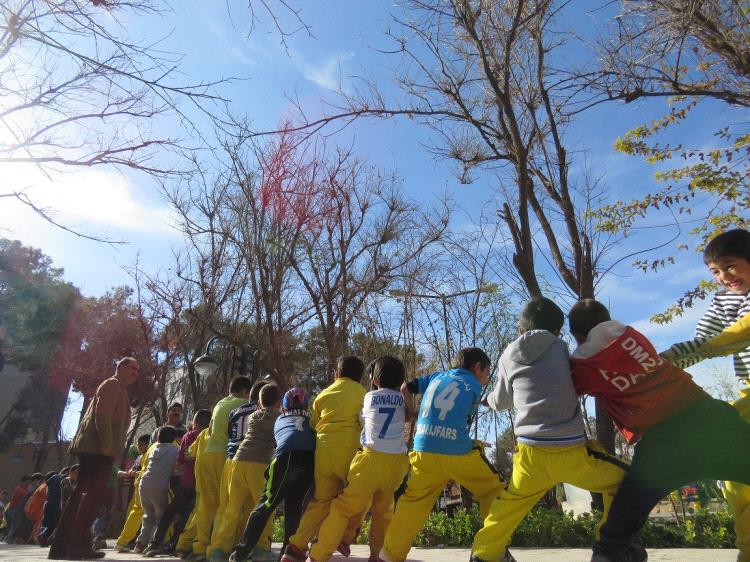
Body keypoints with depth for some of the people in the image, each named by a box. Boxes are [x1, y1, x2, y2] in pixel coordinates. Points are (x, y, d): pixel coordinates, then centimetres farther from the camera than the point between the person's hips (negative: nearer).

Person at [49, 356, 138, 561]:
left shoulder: (117, 389, 26)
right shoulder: (113, 384, -4)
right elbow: (102, 415, -17)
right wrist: (106, 444, -23)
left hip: (91, 447, 10)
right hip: (98, 448, -10)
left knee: (82, 493, 9)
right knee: (93, 494, -11)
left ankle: (61, 545, 11)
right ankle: (78, 545, -11)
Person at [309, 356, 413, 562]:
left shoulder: (369, 397, 11)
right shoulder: (402, 399, 15)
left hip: (373, 459, -3)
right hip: (397, 462, 3)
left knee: (344, 507, 2)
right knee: (383, 510, 21)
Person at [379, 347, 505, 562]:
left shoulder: (436, 376, 17)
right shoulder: (474, 386, 8)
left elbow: (405, 388, 18)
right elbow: (466, 416, 18)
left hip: (424, 451, 4)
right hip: (458, 453, -4)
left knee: (413, 502, 14)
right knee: (493, 492, 14)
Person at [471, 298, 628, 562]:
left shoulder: (509, 356, 7)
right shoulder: (560, 348, 4)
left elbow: (501, 402, 19)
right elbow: (580, 381, 19)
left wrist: (488, 399, 41)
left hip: (531, 454, 2)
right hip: (571, 452, -2)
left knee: (507, 505, 24)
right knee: (621, 479, 23)